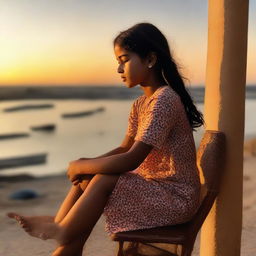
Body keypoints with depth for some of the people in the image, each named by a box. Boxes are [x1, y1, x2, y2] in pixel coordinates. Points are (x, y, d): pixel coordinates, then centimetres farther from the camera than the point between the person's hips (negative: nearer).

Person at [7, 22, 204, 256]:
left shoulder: (164, 99, -22)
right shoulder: (140, 104, 9)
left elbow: (131, 159, -27)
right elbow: (124, 149, 10)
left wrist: (81, 166, -15)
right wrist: (85, 165, -7)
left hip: (176, 197, -9)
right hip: (152, 186, 9)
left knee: (105, 180, -24)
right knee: (86, 178, -3)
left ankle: (62, 231, -3)